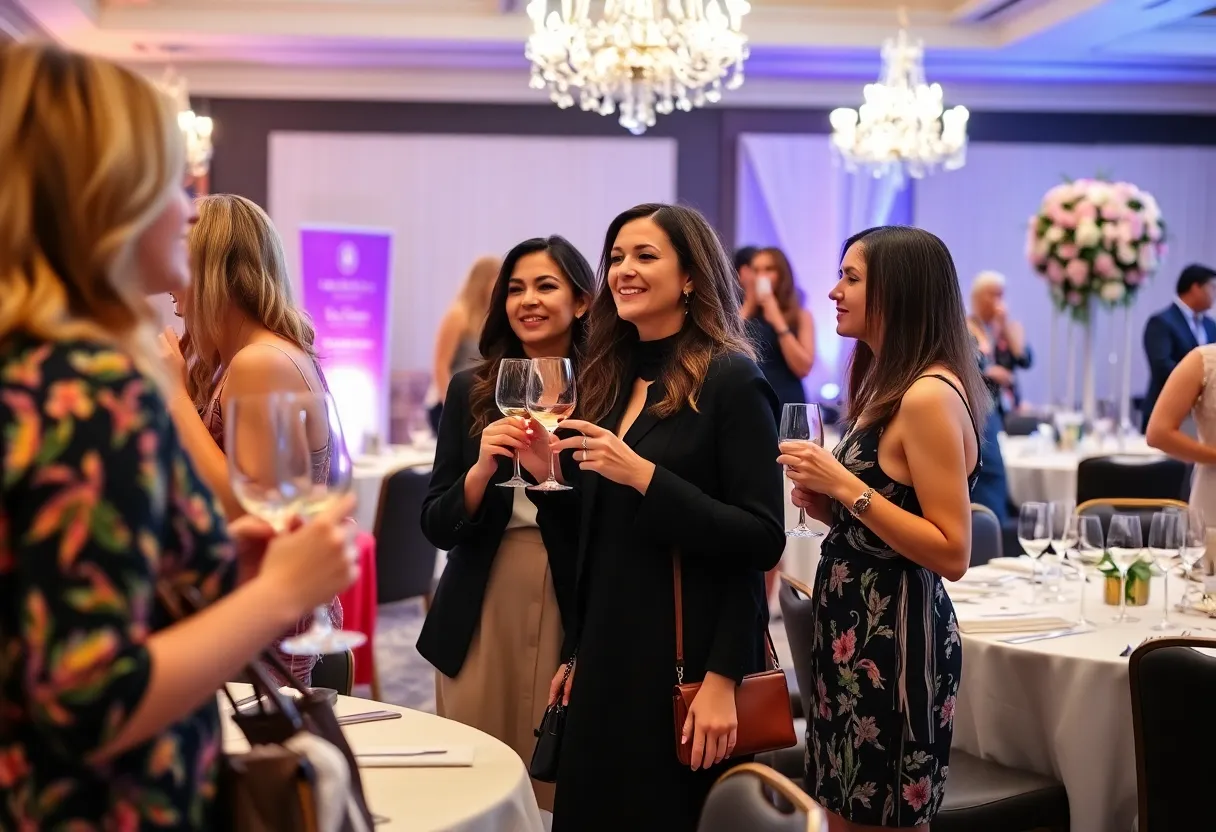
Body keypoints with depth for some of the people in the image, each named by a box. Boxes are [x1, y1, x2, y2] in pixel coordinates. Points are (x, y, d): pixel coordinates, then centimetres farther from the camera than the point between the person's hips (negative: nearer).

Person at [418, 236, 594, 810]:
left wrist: (555, 472, -20)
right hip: (481, 613, 2)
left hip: (575, 609, -2)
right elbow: (435, 527, 2)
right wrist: (482, 469, -15)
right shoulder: (471, 391, 4)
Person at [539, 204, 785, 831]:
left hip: (687, 659, -6)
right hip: (606, 654, 6)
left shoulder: (730, 380, -9)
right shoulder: (611, 379, 10)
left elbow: (762, 539, -16)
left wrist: (644, 475, -23)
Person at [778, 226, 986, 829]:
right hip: (855, 630, 10)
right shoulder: (886, 386, 12)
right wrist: (824, 503, 3)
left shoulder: (929, 396, -18)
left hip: (896, 638, -10)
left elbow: (953, 554, -21)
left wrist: (847, 487, -22)